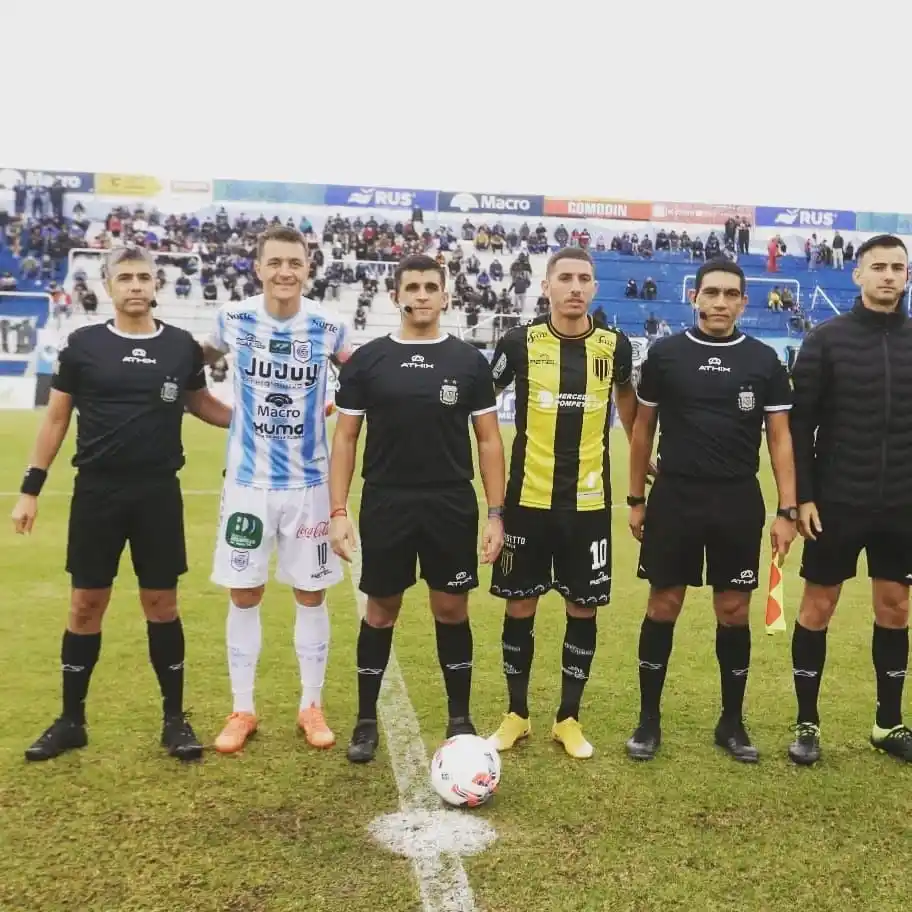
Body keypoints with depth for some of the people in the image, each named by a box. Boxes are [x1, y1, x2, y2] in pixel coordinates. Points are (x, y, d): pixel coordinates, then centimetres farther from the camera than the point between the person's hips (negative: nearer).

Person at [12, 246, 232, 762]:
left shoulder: (182, 347, 2)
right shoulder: (83, 344, 0)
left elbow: (202, 405, 18)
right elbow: (56, 418, 5)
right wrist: (31, 488, 3)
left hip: (159, 493, 0)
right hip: (96, 492, 0)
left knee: (162, 604, 6)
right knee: (86, 605, 7)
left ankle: (175, 719, 19)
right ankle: (72, 721, 22)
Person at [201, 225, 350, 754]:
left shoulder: (329, 327, -6)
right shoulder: (233, 319, -3)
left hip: (309, 482, 0)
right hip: (248, 480, 1)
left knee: (311, 595, 7)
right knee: (244, 596, 6)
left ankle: (312, 707, 22)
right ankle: (243, 710, 20)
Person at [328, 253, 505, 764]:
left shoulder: (470, 361, 2)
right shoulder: (367, 360, 1)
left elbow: (489, 440, 3)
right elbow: (346, 438, 2)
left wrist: (496, 513, -4)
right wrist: (339, 512, -6)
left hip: (452, 506, 0)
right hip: (386, 505, 0)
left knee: (452, 610, 9)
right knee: (381, 611, 9)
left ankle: (460, 720, 24)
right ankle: (366, 721, 24)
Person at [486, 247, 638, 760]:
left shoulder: (615, 345, 0)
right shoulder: (519, 343, -5)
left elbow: (629, 402, 19)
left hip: (590, 501, 1)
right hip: (528, 499, -1)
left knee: (584, 610, 7)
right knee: (520, 607, 7)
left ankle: (569, 718, 23)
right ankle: (517, 714, 24)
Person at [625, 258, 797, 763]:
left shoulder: (764, 360, 3)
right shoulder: (664, 354, 1)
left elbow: (779, 437, 4)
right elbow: (643, 428, 8)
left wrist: (786, 510, -2)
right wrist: (636, 499, 6)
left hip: (738, 501, 1)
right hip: (674, 497, -1)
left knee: (734, 611, 8)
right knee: (663, 606, 4)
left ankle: (732, 722, 24)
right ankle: (649, 720, 18)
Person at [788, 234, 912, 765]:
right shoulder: (827, 339, -5)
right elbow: (799, 423, -5)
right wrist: (802, 496, -10)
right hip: (837, 502, -3)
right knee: (817, 607, 5)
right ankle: (808, 725, 18)